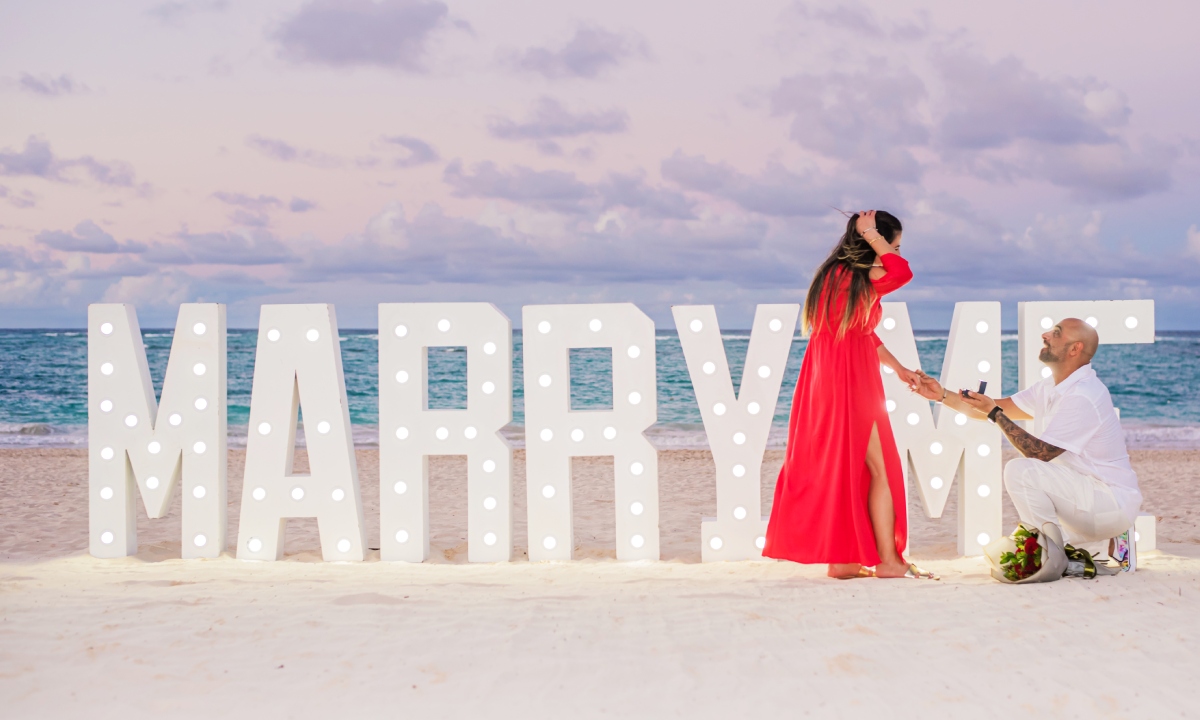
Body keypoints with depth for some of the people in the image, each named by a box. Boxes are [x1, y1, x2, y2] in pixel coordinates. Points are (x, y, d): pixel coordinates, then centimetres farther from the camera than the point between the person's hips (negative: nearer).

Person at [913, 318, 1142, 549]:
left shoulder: (1082, 396, -21)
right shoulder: (1051, 387, 9)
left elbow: (1040, 453, -22)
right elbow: (1000, 408, 12)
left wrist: (994, 413, -20)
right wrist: (942, 395, 4)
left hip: (1113, 502, -10)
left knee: (1020, 470, -23)